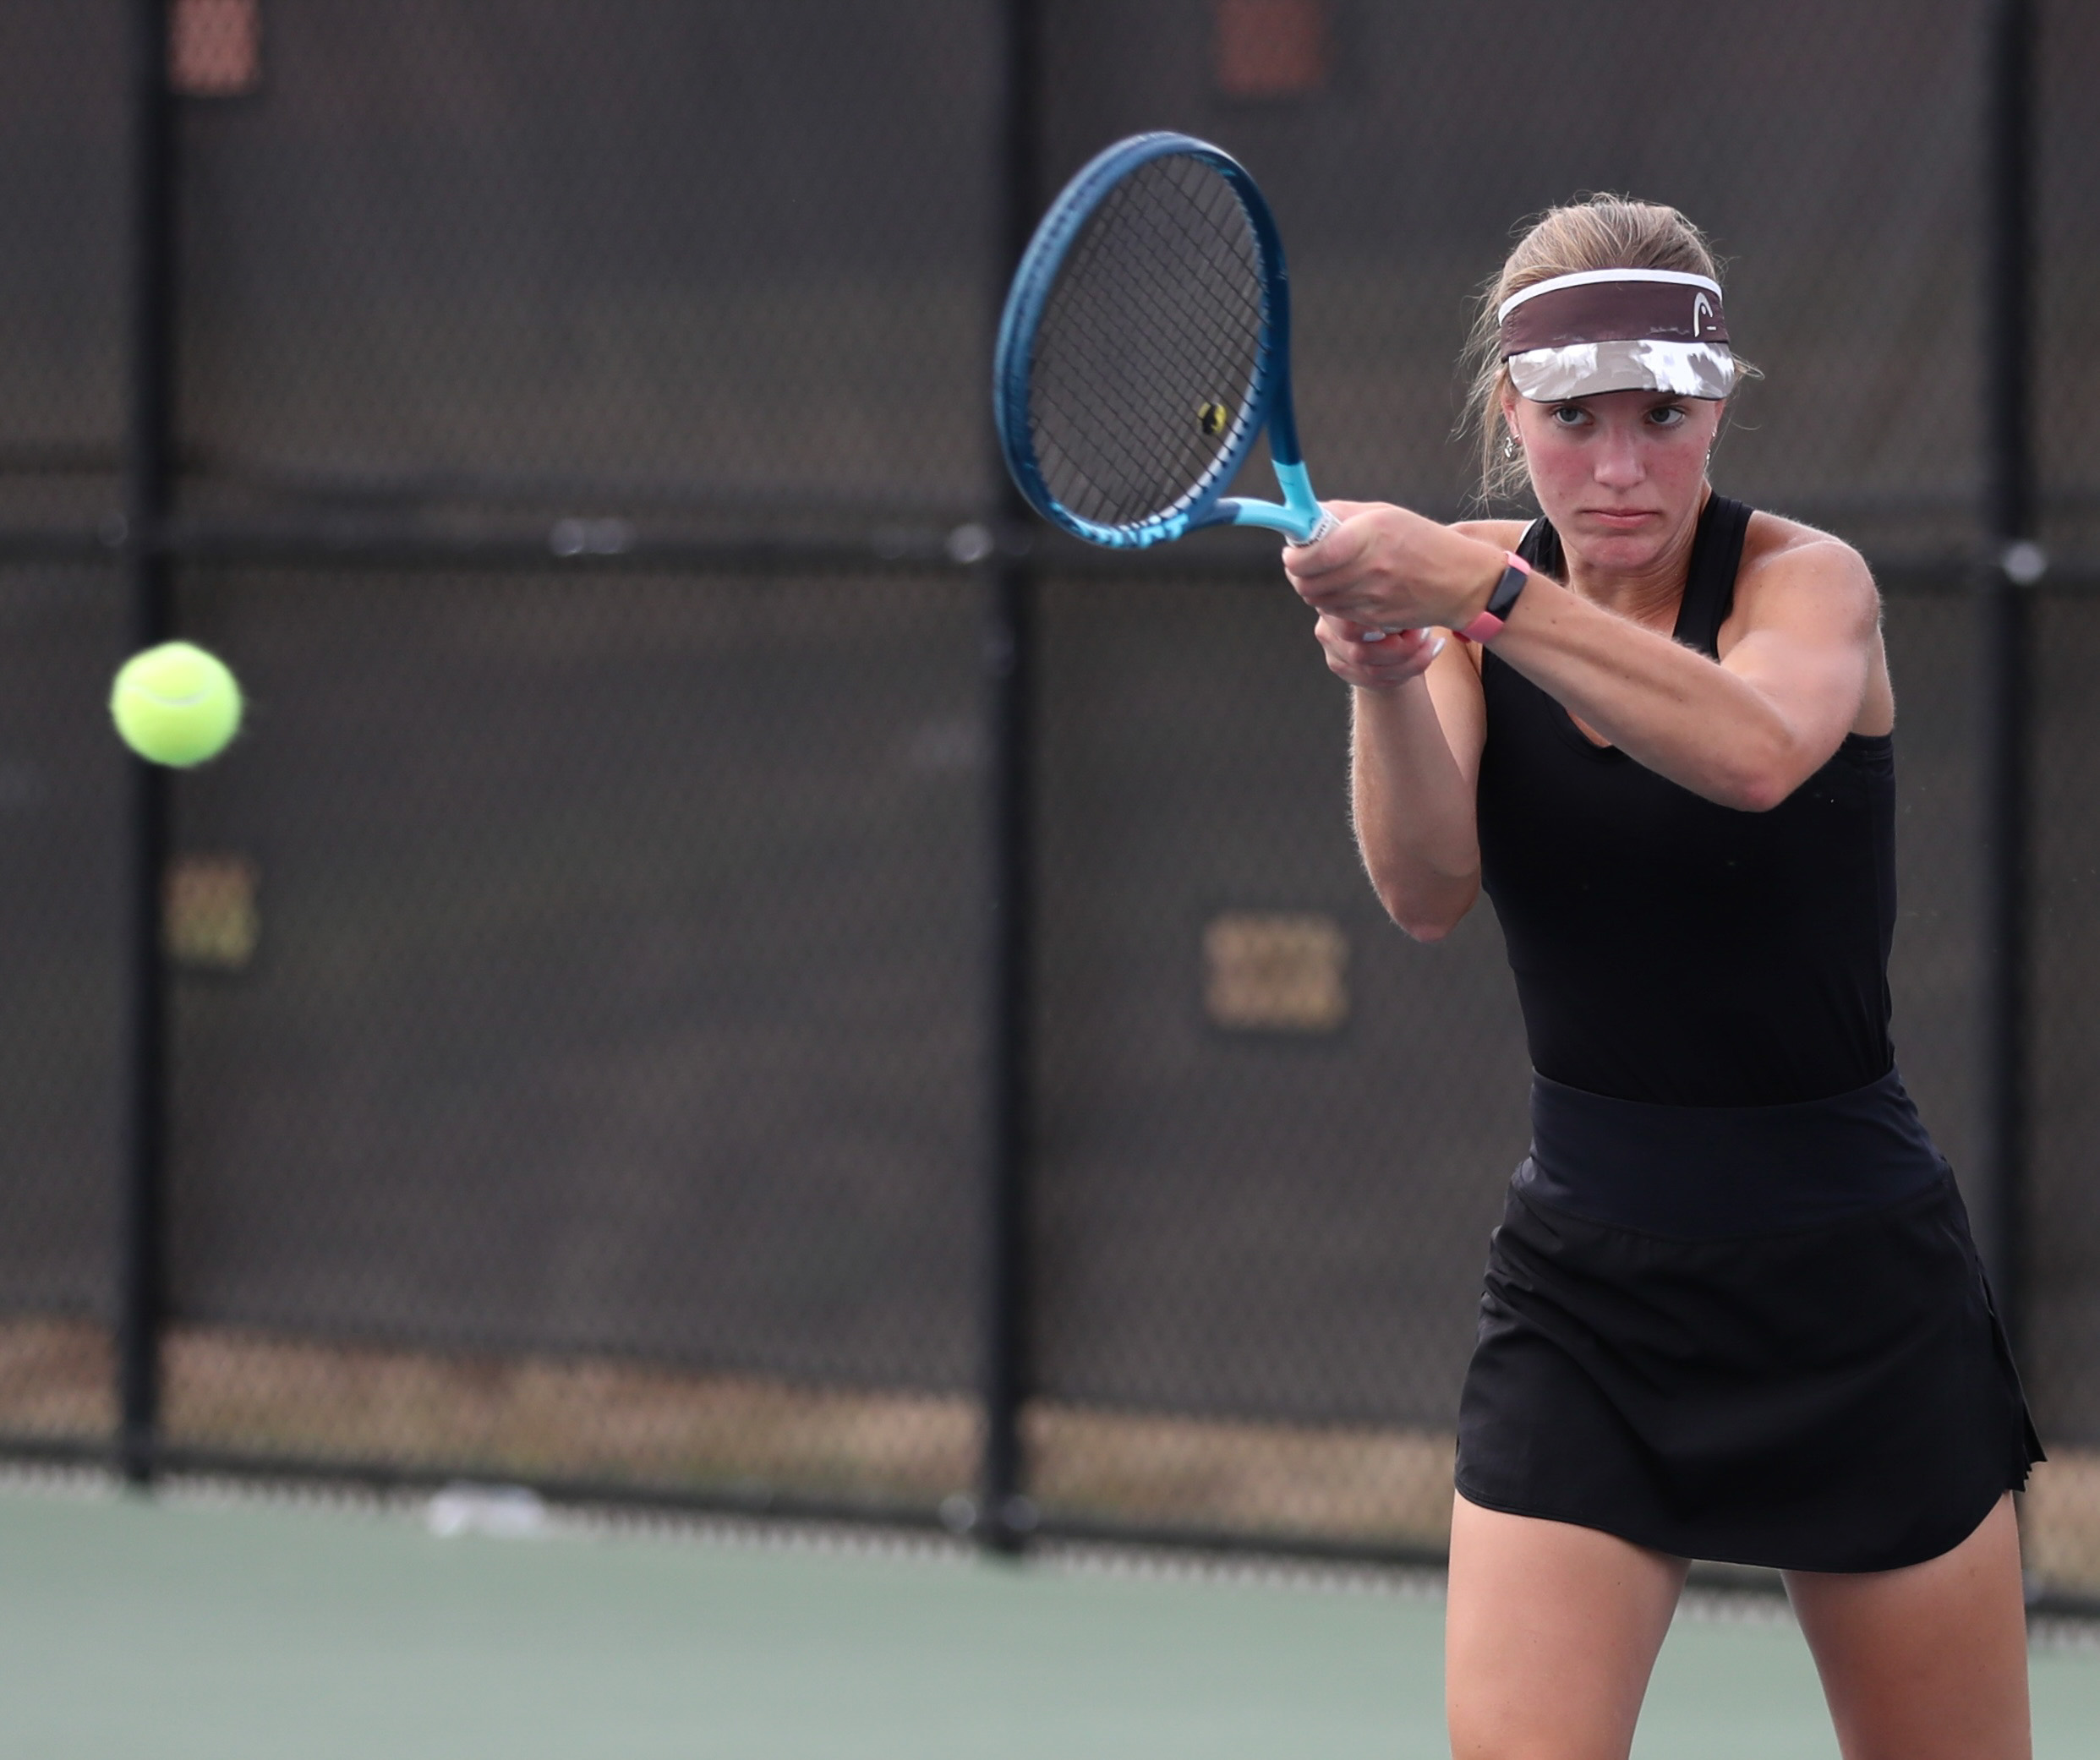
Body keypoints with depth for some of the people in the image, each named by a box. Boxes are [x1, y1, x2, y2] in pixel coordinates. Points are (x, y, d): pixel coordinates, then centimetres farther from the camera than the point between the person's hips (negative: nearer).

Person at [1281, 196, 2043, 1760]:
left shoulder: (1809, 581, -10)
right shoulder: (1485, 596, 1)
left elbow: (1756, 751, -35)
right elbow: (1428, 892, -15)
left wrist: (1478, 596, -43)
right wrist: (1384, 672, -33)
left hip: (1852, 1280, -2)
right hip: (1585, 1283, 2)